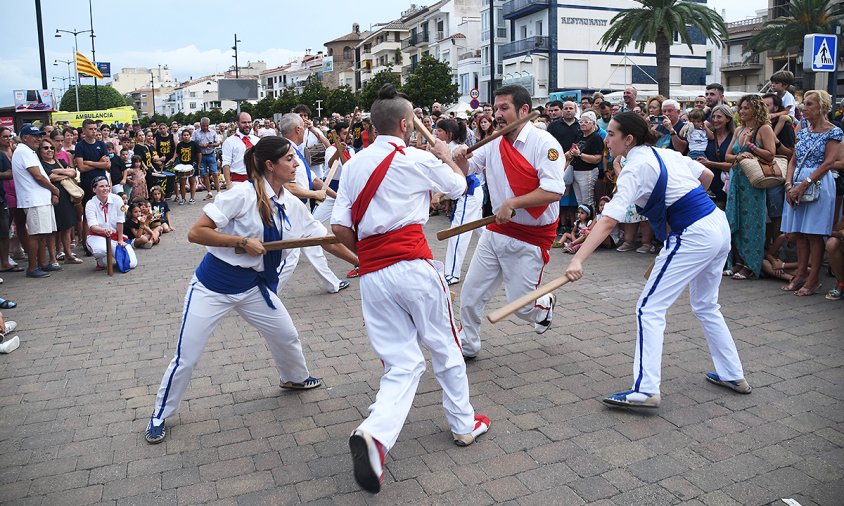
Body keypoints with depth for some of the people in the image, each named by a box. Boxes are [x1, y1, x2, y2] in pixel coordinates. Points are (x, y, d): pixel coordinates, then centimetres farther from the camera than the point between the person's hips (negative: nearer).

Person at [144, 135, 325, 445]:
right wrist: (242, 241, -24)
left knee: (287, 335, 16)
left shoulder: (293, 206, -2)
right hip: (212, 287, -6)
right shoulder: (243, 194, -21)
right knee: (186, 358, 1)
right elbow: (196, 233, -20)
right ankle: (160, 416, 25)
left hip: (253, 287, 6)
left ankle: (295, 378, 47)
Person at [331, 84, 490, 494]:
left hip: (372, 275, 4)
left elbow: (339, 228, 5)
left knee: (403, 364, 9)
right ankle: (464, 424, 33)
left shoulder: (354, 165, 10)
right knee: (444, 346, 17)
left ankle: (374, 435, -13)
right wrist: (447, 157, 35)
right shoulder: (419, 159, -2)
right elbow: (459, 187, 16)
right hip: (414, 266, -4)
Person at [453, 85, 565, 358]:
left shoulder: (544, 143, -15)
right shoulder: (495, 143, 5)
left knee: (521, 305, 1)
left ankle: (544, 305, 37)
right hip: (495, 231, 6)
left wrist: (512, 203, -25)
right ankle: (467, 345, 30)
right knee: (470, 295, 9)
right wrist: (460, 158, -4)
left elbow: (554, 191, -25)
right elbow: (469, 168, 19)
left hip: (530, 238, -6)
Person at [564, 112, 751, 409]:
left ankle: (646, 390, -10)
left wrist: (578, 260, -32)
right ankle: (733, 375, 35)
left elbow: (609, 220, -26)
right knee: (706, 306, 25)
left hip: (693, 237, -9)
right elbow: (707, 176, 22)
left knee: (649, 309, -6)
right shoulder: (665, 153, 10)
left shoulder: (636, 167, -15)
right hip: (719, 224, 9)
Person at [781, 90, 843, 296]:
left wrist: (803, 185, -20)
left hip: (818, 184, -6)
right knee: (799, 233, 8)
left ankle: (813, 280, 2)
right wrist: (789, 185, -4)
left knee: (813, 234, -4)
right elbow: (794, 160, 10)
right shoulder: (803, 128, 13)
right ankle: (801, 275, 15)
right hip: (797, 185, 6)